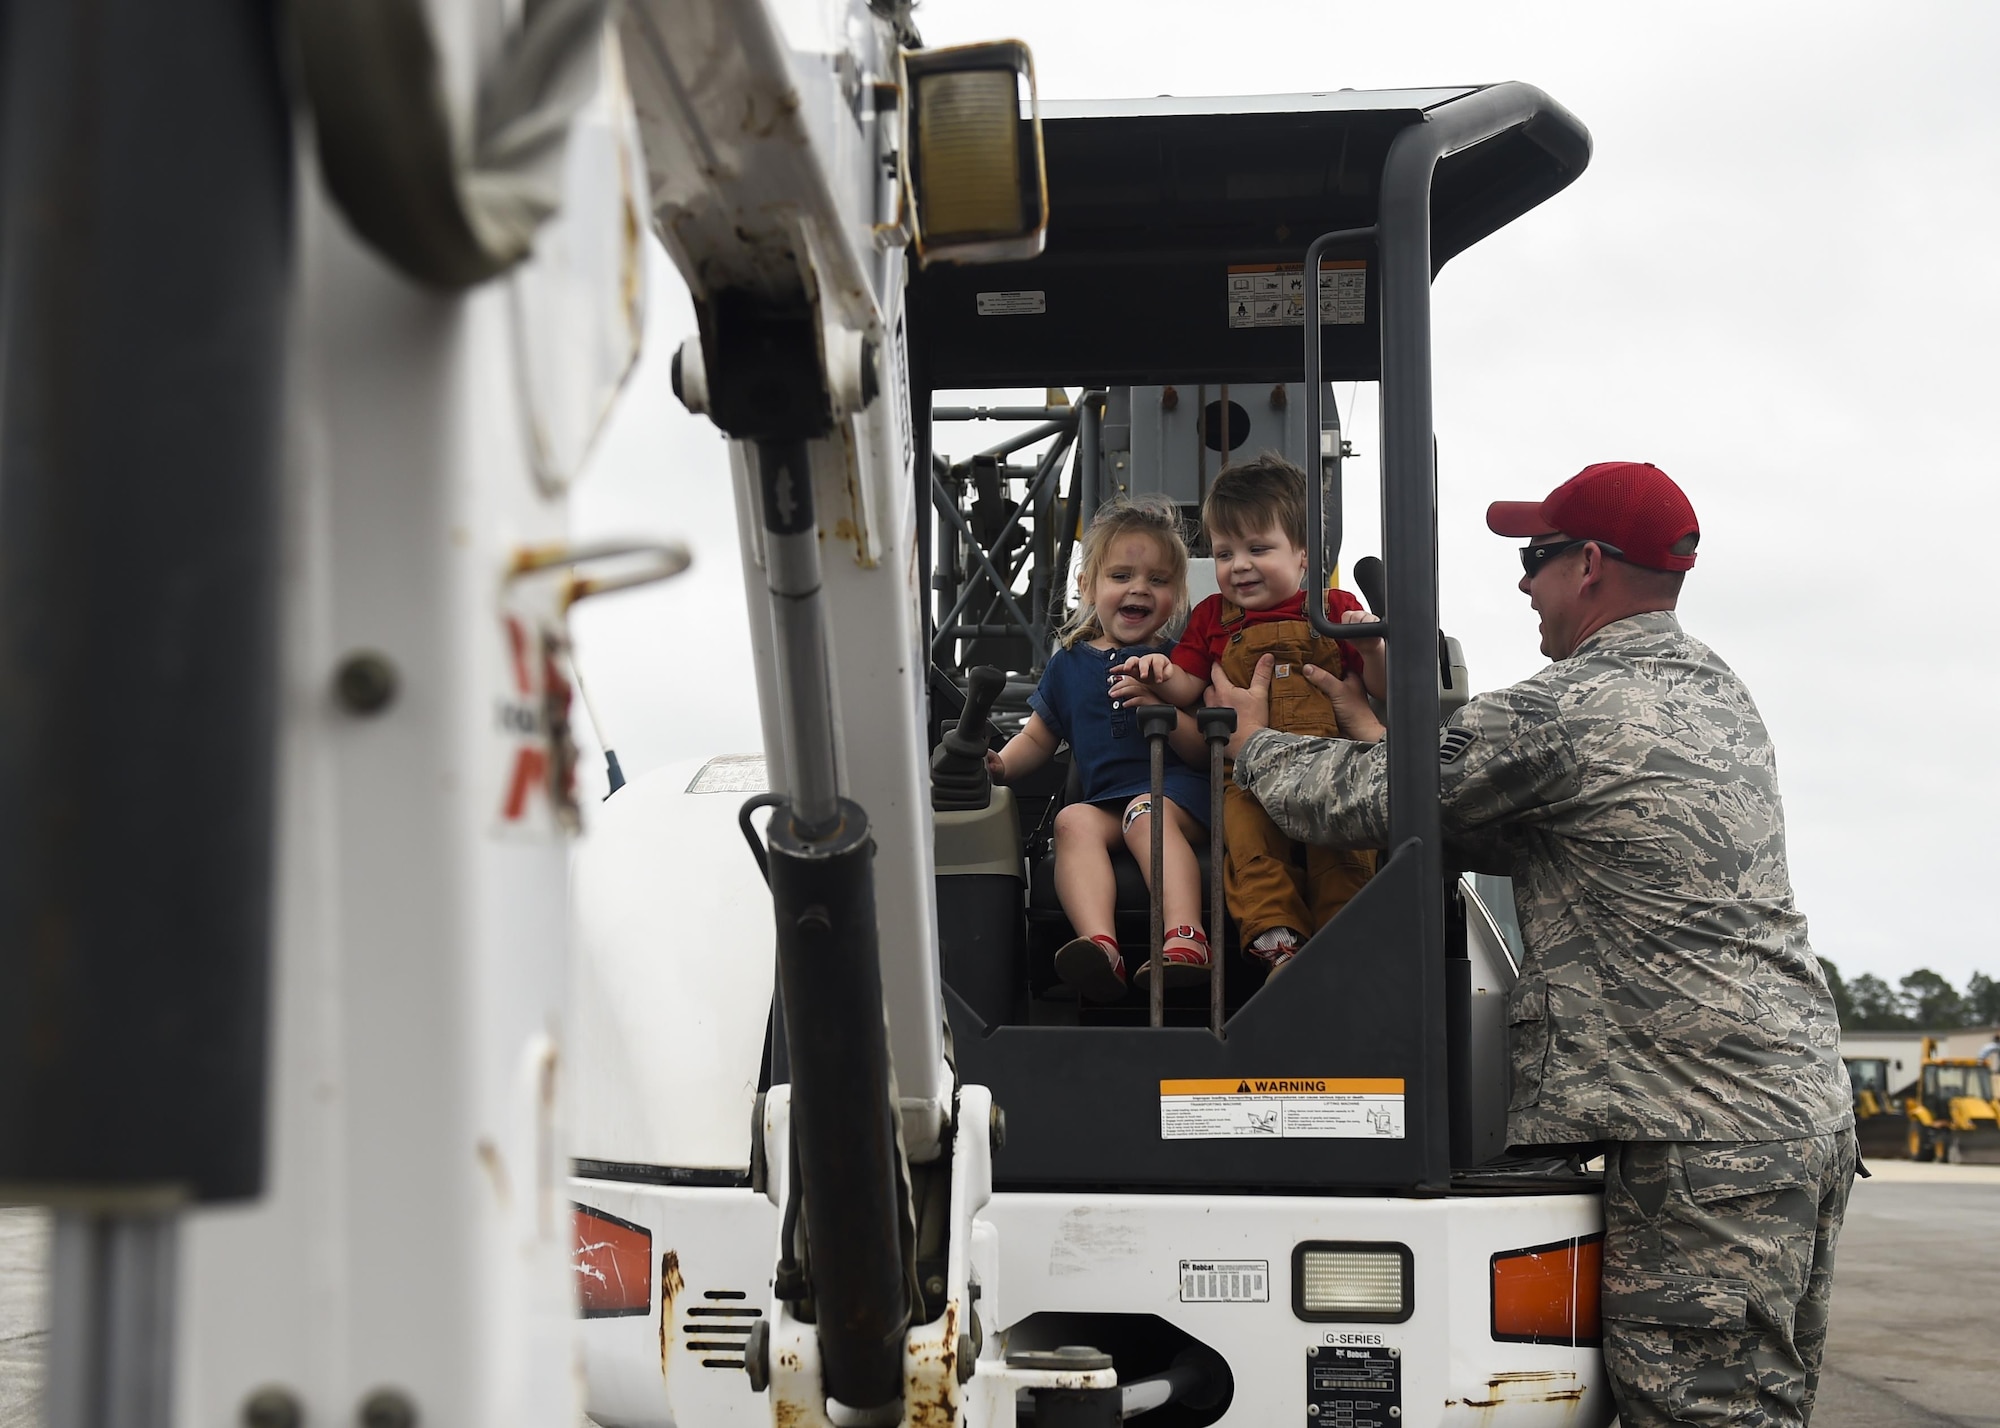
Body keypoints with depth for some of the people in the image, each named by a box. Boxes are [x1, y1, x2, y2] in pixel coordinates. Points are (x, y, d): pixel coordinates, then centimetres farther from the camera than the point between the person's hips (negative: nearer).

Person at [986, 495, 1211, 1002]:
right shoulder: (1069, 663, 21)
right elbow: (1039, 736, 30)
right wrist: (1001, 764, 9)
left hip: (1180, 786, -3)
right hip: (1104, 796, 3)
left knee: (1146, 814, -35)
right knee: (1073, 821, -29)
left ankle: (1186, 940, -54)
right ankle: (1098, 944, -52)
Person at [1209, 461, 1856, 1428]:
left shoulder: (1563, 712, -13)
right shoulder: (1718, 695, 17)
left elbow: (1353, 804, -4)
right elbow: (1506, 836, 21)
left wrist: (1256, 740, 15)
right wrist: (1372, 731, 25)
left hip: (1700, 1141, -10)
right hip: (1810, 1105, 10)